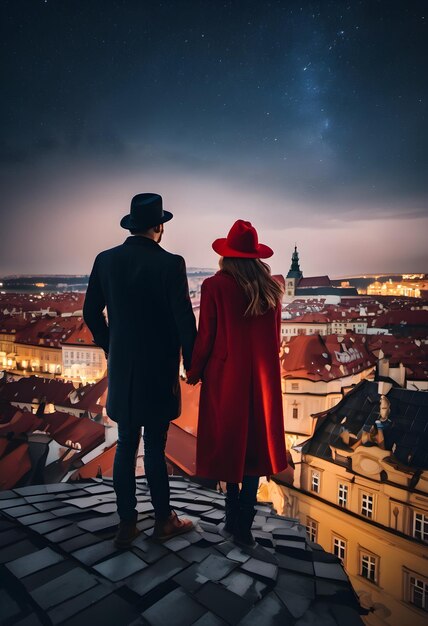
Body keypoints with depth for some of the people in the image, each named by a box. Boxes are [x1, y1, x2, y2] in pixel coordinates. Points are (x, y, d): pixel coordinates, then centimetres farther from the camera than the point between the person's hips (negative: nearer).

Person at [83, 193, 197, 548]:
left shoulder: (105, 260, 0)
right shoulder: (170, 263, -14)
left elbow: (91, 313, 7)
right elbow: (184, 319, -14)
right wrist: (191, 362, 0)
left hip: (121, 371, 5)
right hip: (158, 371, -4)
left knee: (126, 447, 14)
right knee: (155, 448, 8)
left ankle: (127, 525, 27)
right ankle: (164, 521, 27)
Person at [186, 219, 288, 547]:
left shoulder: (215, 286, -14)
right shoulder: (272, 287, -1)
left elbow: (205, 336, -11)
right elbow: (275, 336, 4)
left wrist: (194, 371, 3)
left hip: (225, 377, -3)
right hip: (263, 380, 3)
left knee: (229, 443, 14)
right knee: (254, 445, 14)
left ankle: (234, 517, 28)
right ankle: (244, 524, 22)